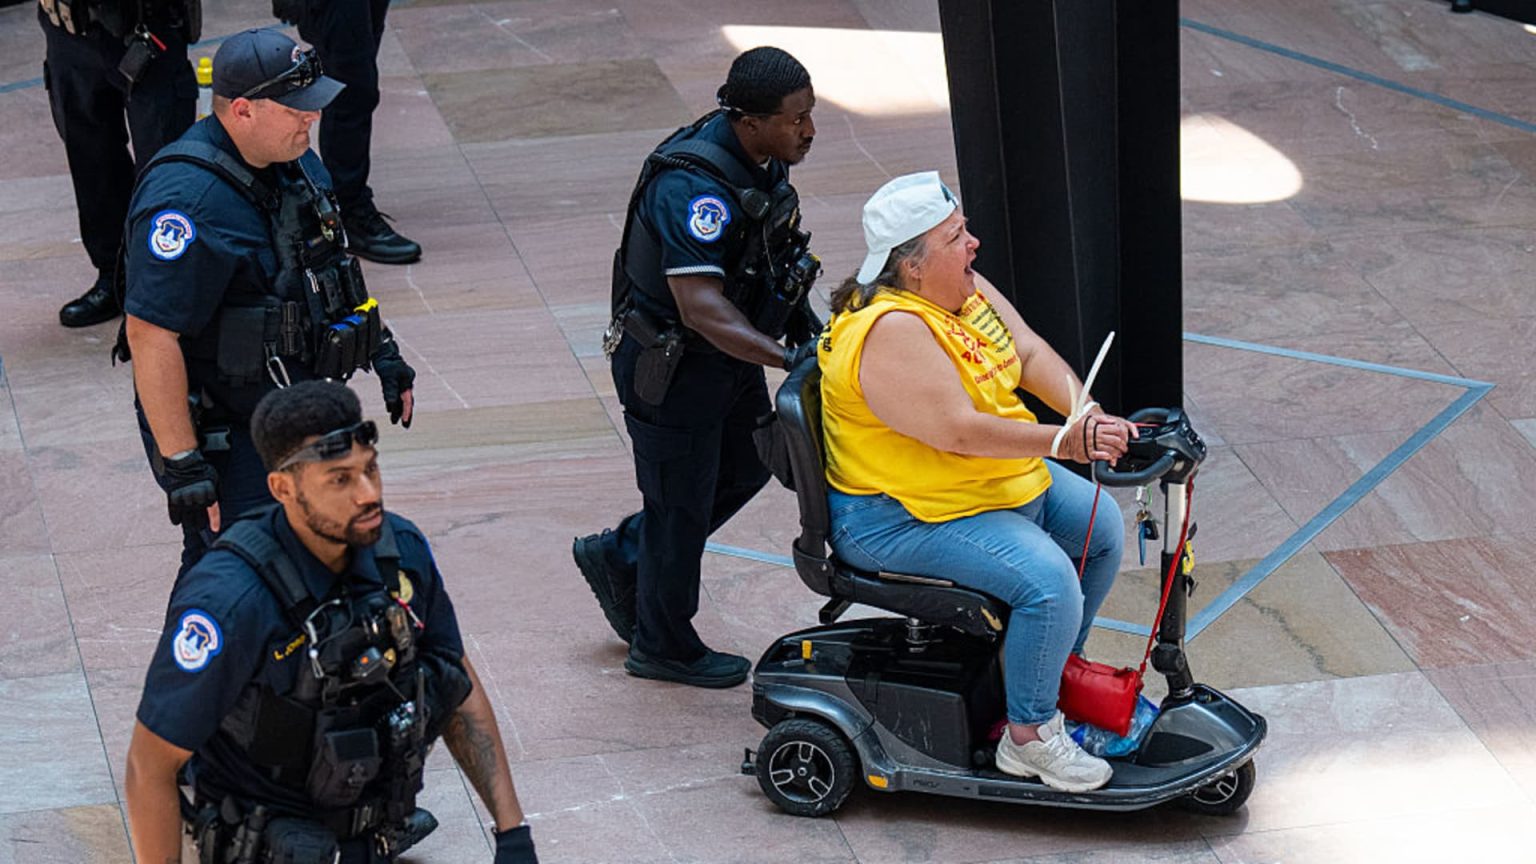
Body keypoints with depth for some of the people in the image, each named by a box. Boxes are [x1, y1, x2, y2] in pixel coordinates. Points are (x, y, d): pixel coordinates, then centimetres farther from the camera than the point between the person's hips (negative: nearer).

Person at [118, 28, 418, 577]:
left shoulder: (291, 159, 2)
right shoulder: (186, 201, -28)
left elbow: (330, 263, 20)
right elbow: (150, 337, -29)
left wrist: (383, 351, 20)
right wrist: (181, 465, -28)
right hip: (223, 433, -9)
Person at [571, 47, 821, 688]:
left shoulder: (764, 160, -3)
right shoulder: (693, 187, -33)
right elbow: (701, 307, -39)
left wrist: (802, 316, 12)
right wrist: (788, 357, -45)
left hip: (729, 356, 9)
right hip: (670, 368, -9)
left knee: (746, 467, 22)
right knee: (682, 503, 6)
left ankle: (619, 556, 39)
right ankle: (662, 646, 27)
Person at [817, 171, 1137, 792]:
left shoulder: (965, 290, 2)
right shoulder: (891, 332, -28)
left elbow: (1030, 354, 2)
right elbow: (961, 432, -32)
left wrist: (1089, 417, -14)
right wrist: (1063, 441, -32)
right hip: (902, 520, -11)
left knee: (1101, 525, 13)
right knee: (1048, 580, -25)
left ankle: (1052, 669, 27)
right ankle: (1028, 736, -9)